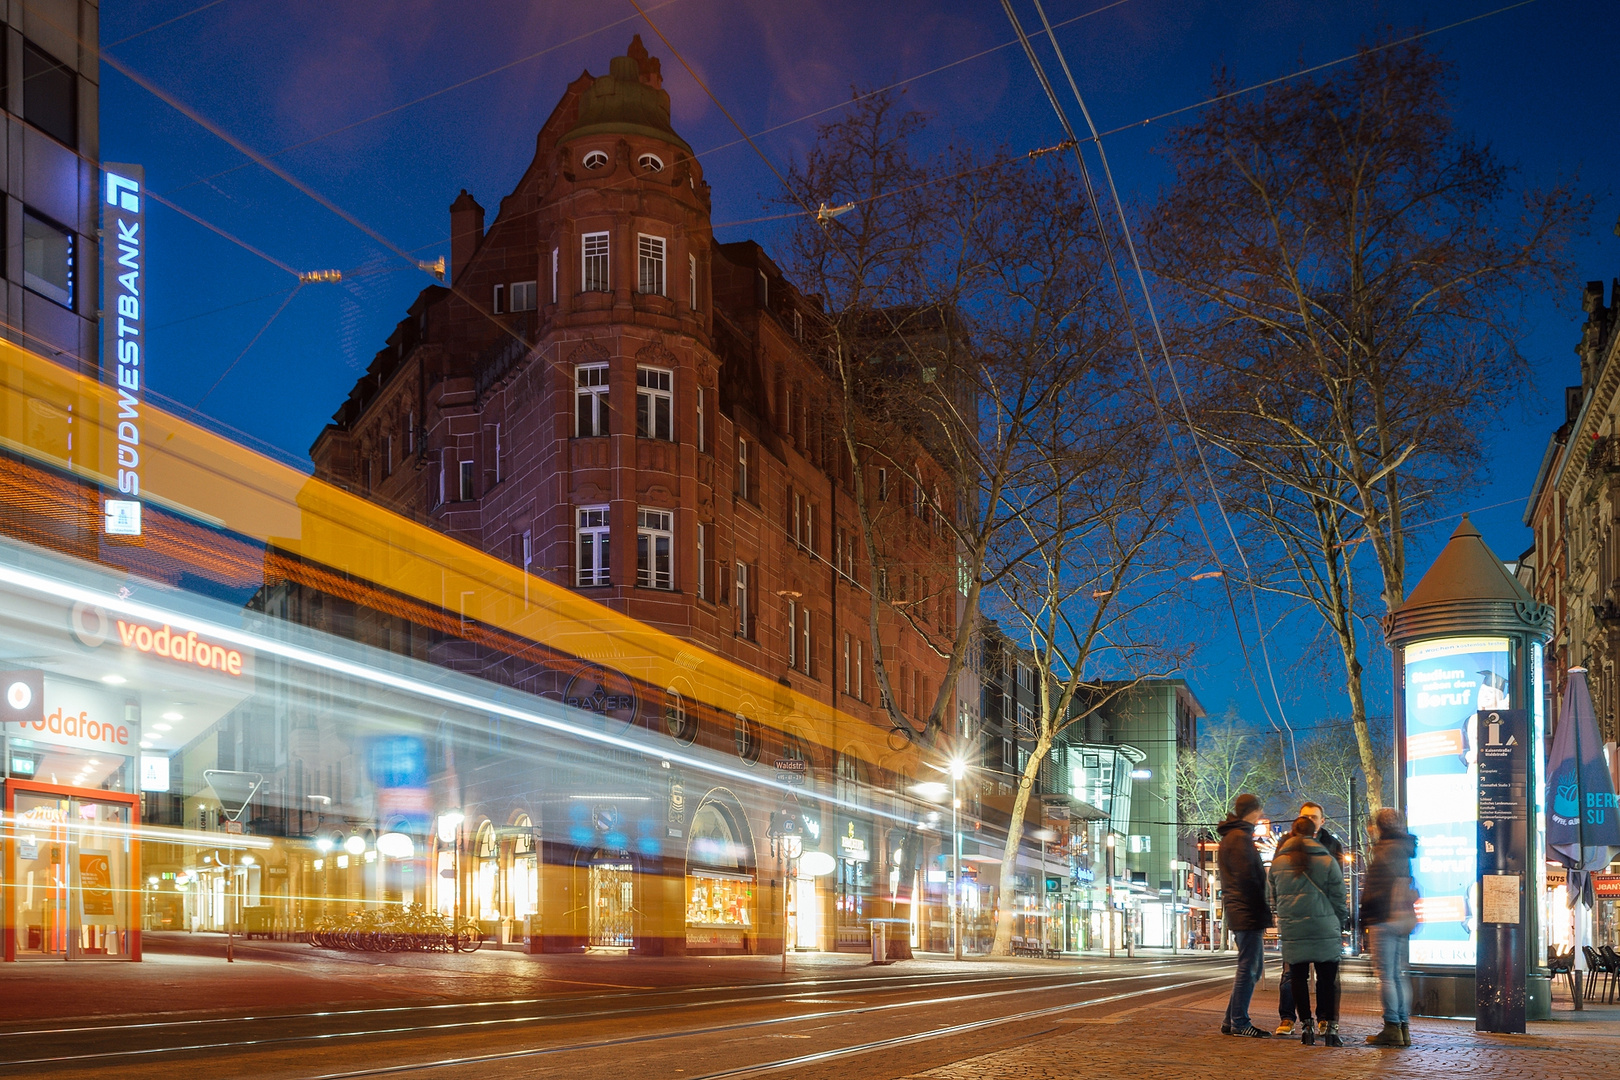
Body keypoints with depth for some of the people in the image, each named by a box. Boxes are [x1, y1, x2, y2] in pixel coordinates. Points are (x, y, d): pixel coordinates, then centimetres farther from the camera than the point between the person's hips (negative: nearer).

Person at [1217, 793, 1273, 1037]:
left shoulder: (1229, 837, 20)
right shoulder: (1240, 838, -12)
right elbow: (1248, 878, -19)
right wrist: (1263, 909, -14)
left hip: (1239, 913, 10)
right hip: (1248, 913, -10)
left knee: (1253, 967, 14)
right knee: (1249, 967, -6)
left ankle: (1231, 1021, 15)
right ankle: (1239, 1022, -3)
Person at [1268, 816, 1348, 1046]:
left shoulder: (1277, 863, 4)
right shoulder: (1328, 861, -3)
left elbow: (1271, 899, 13)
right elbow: (1339, 898, 1)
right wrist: (1340, 923, 15)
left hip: (1292, 931, 2)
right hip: (1325, 930, -2)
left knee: (1299, 979, 9)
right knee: (1327, 980, 6)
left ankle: (1306, 1026, 8)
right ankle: (1330, 1027, 4)